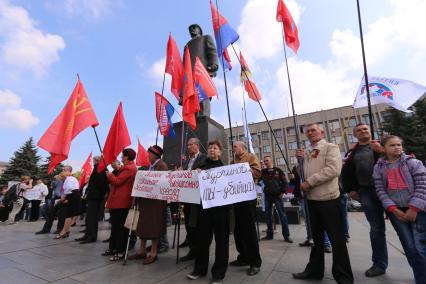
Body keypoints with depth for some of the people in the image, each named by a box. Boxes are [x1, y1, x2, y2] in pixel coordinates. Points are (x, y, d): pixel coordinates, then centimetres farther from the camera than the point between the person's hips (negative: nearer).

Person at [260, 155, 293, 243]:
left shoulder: (278, 170, 0)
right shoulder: (263, 171, 6)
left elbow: (284, 182, 1)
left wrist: (282, 192, -6)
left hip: (277, 195, -3)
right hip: (267, 196, 3)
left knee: (282, 214, -2)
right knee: (268, 214, 9)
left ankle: (286, 235, 6)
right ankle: (269, 234, 20)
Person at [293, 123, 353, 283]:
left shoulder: (330, 147, -5)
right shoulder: (307, 153, 14)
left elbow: (333, 169, -20)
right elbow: (303, 173, 18)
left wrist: (309, 182, -18)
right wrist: (300, 159, 2)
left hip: (328, 199, -7)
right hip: (312, 199, 7)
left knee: (336, 239, 5)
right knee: (317, 237, 17)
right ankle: (314, 270, 30)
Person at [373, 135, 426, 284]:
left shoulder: (413, 162, -1)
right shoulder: (379, 167, 3)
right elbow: (380, 190, 0)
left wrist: (414, 208, -12)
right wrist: (393, 209, -9)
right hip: (395, 210, 1)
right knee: (409, 247, 5)